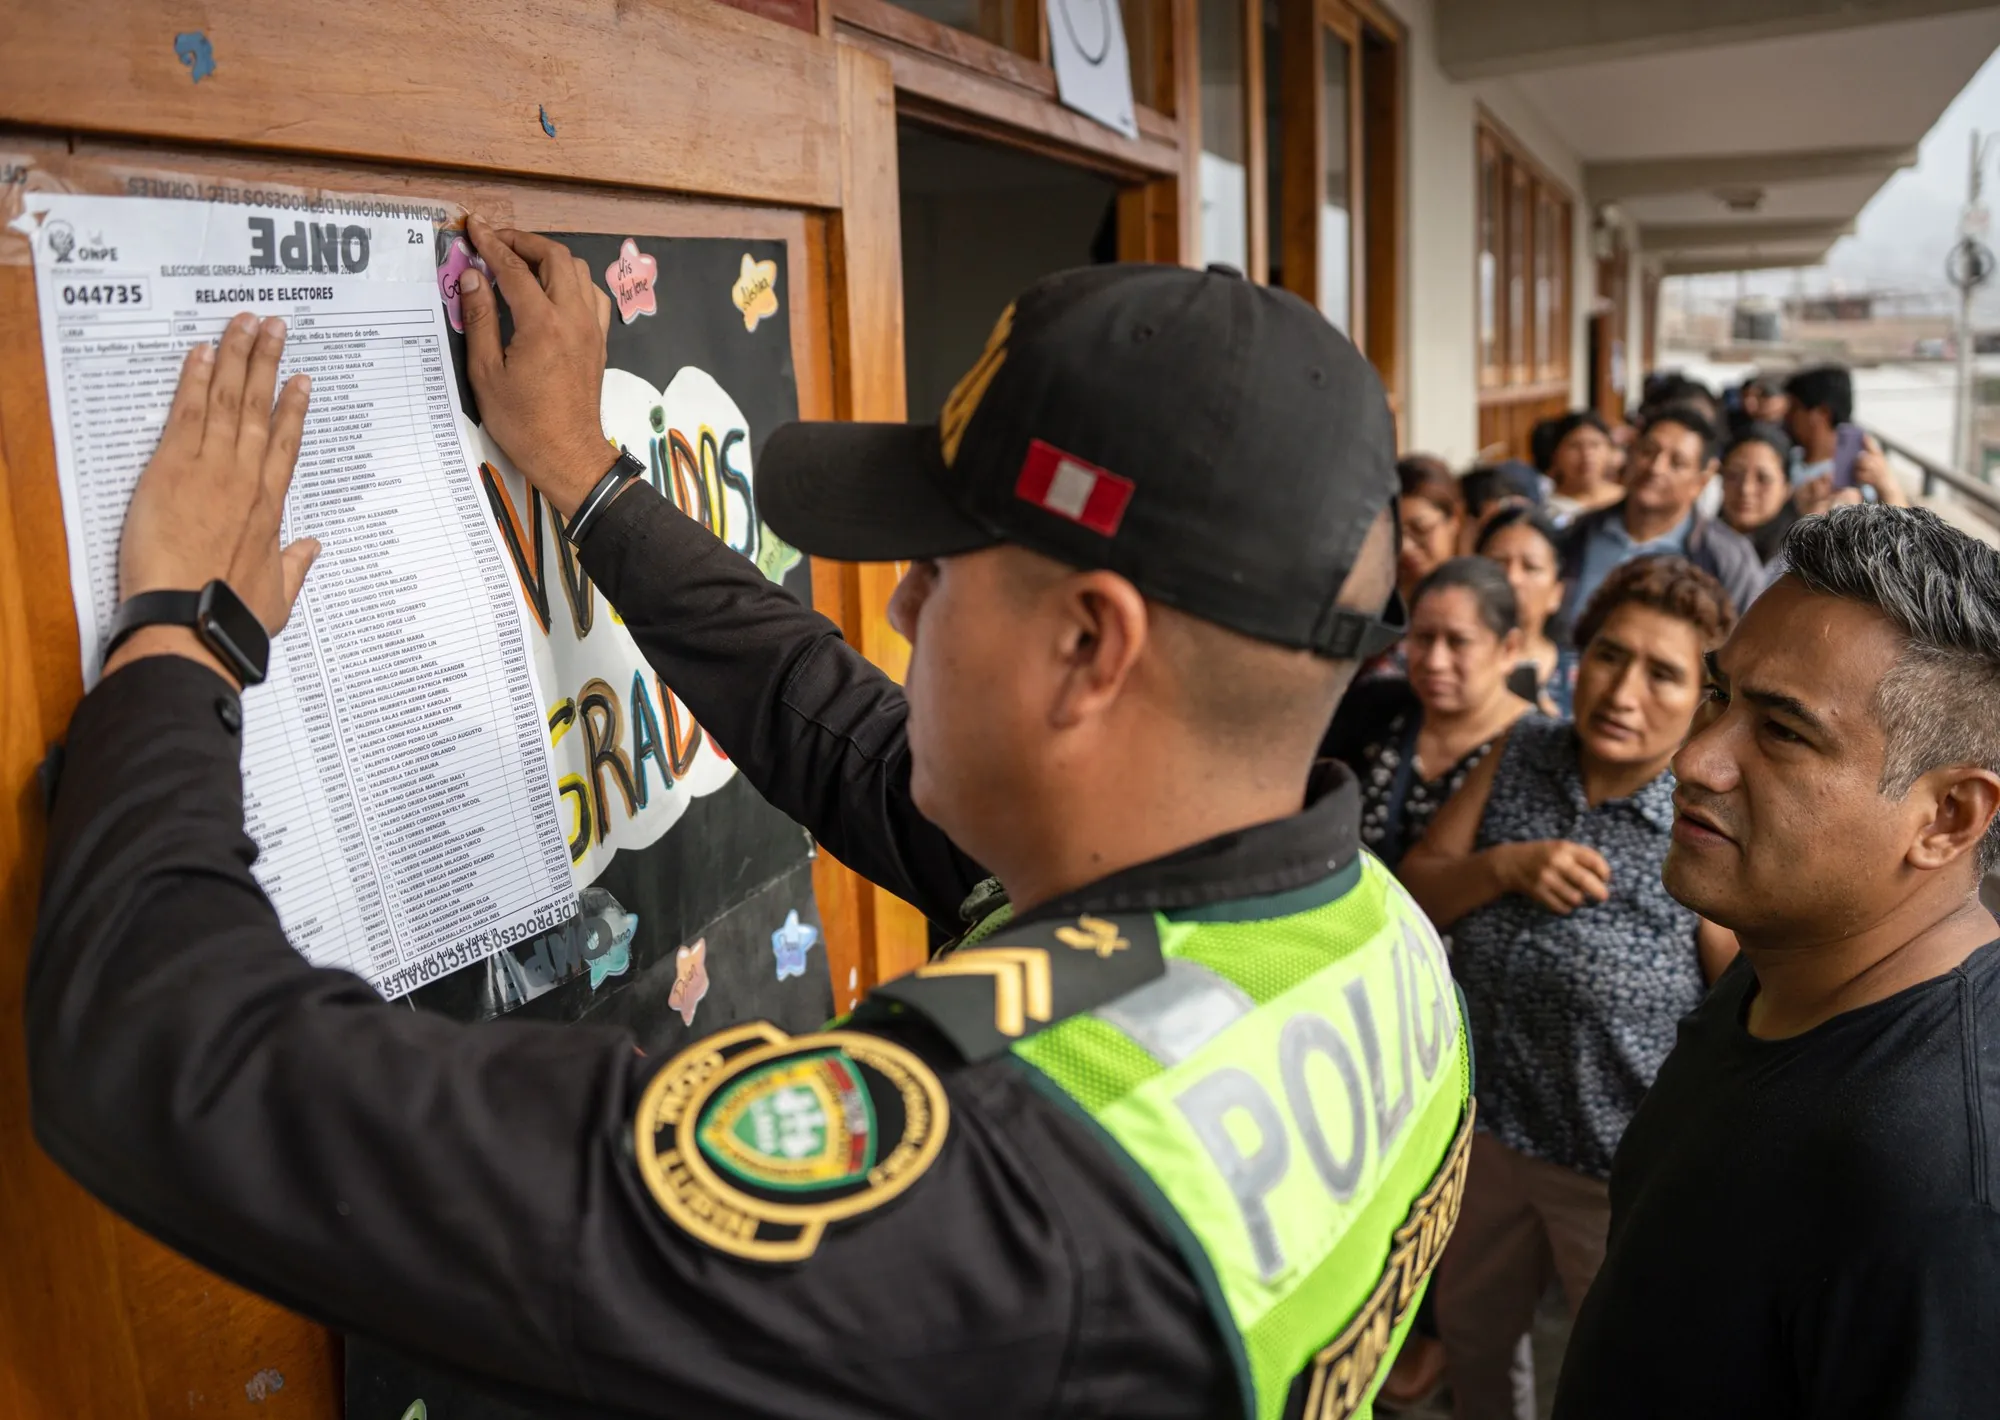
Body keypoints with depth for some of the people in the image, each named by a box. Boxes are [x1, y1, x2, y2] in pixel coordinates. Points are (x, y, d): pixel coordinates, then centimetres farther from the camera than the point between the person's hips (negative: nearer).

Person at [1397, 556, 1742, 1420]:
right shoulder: (1519, 756, -7)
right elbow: (1413, 897, -4)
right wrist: (1506, 865, -22)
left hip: (1623, 1173, -4)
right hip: (1484, 1130, 5)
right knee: (1471, 1338, 27)